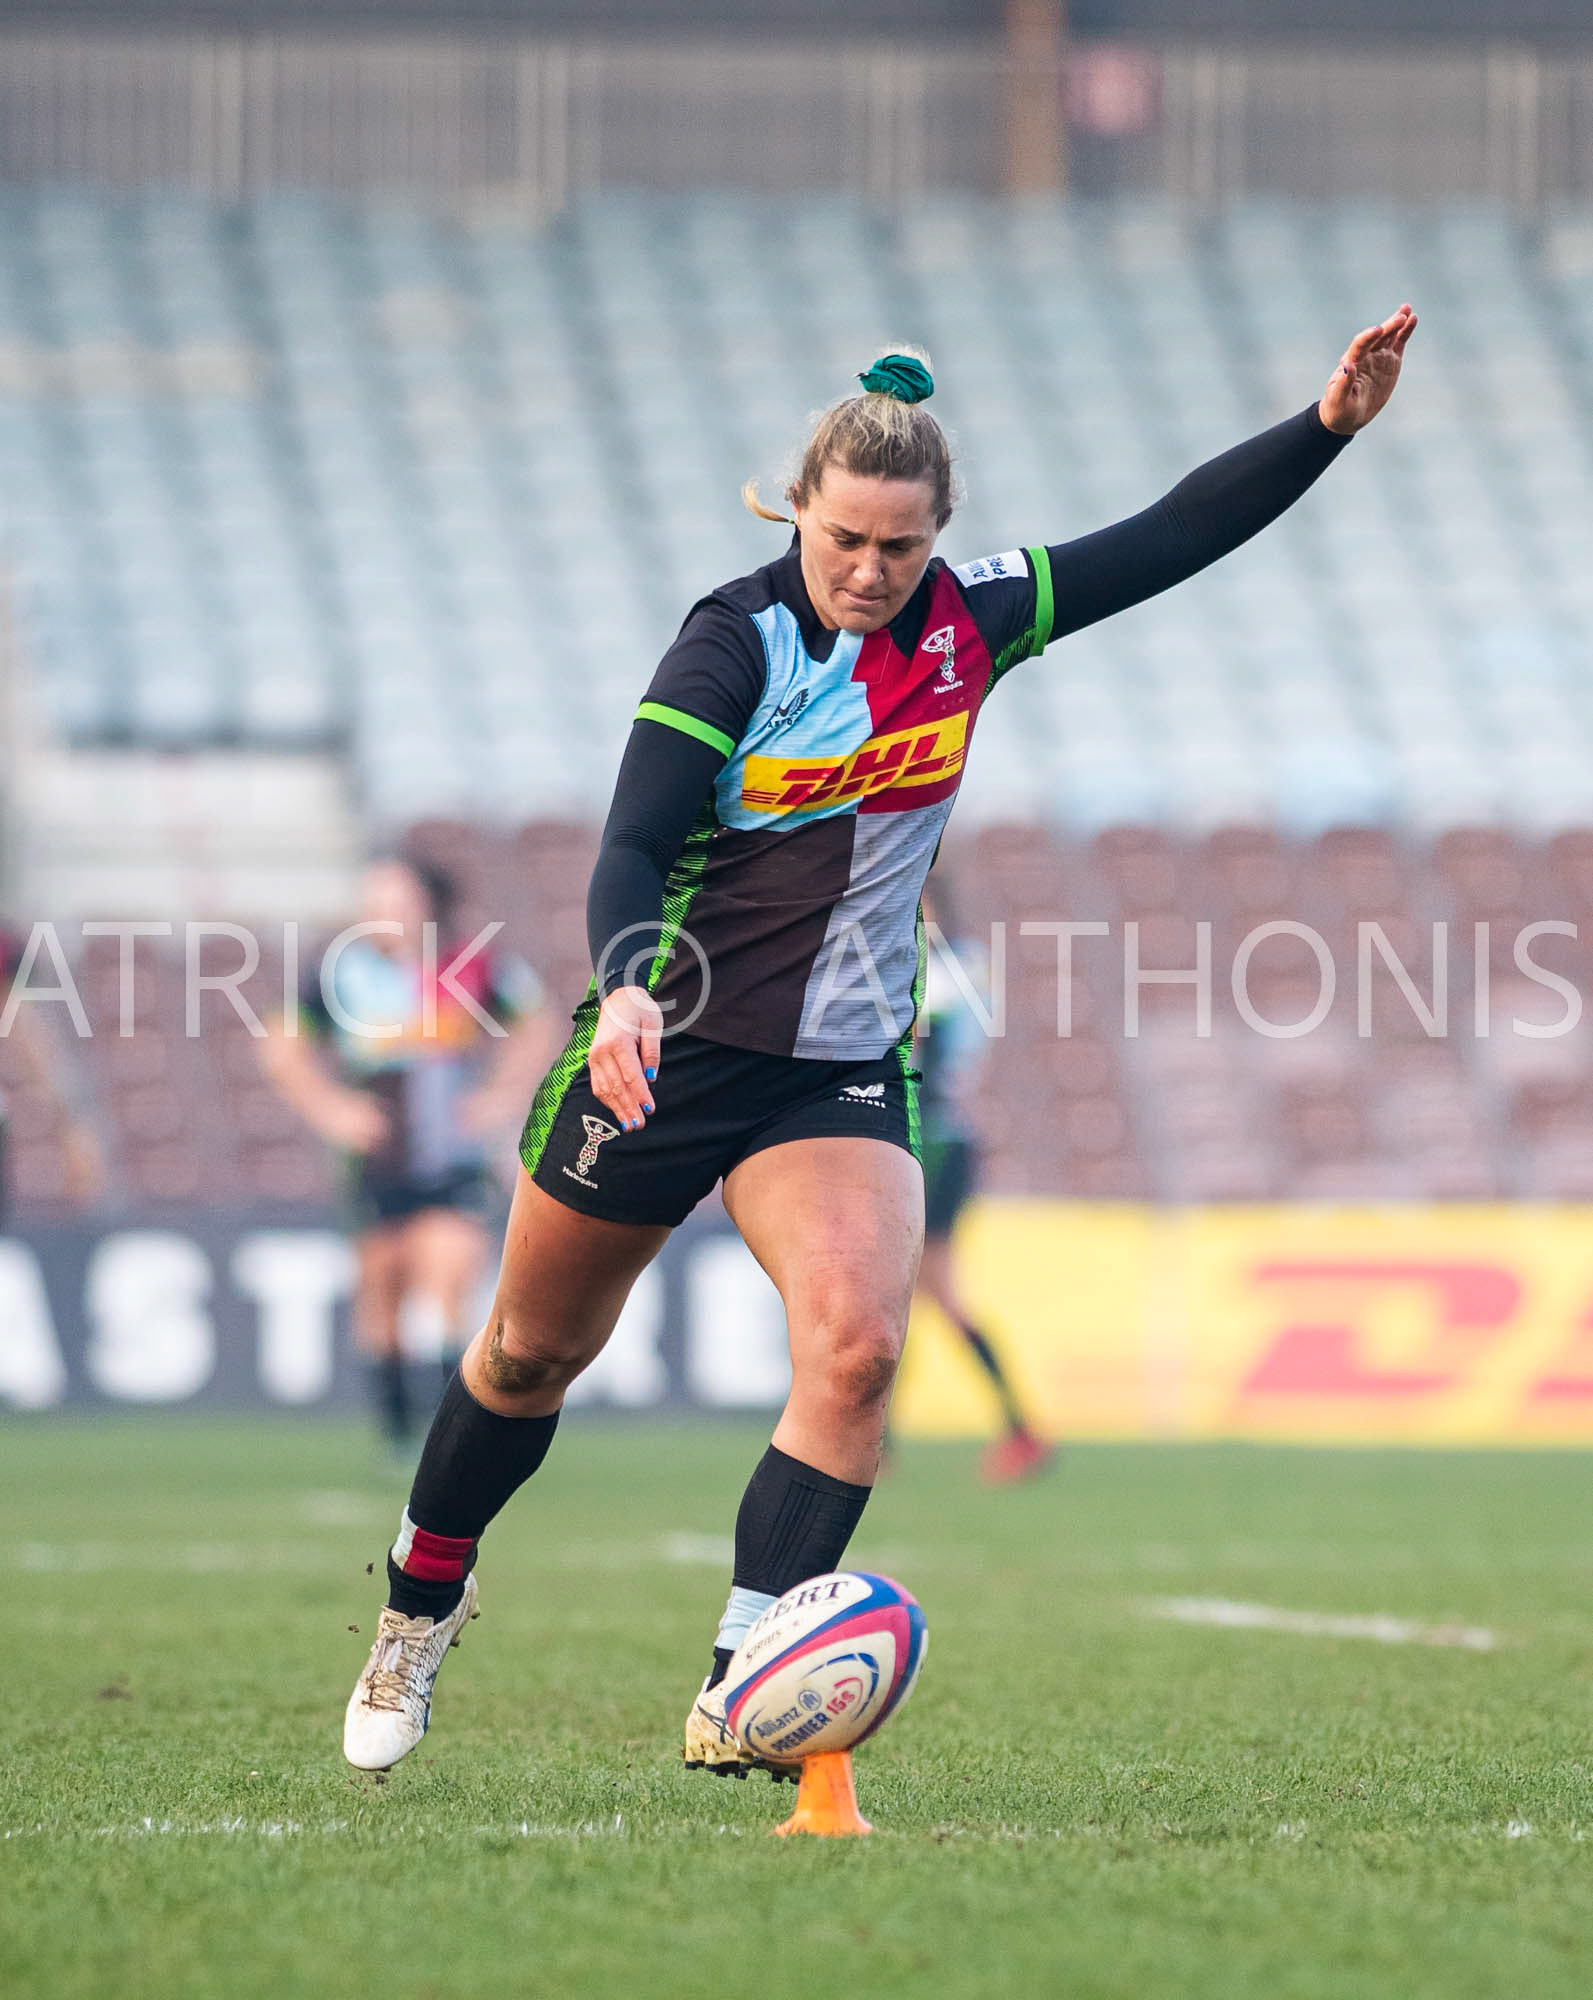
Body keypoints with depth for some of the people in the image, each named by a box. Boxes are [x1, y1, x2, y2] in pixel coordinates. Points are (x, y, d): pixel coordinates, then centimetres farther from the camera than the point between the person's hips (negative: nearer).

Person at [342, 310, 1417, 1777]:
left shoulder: (971, 626, -2)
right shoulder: (736, 644, -14)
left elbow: (1170, 539, 1)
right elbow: (630, 849, -21)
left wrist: (1332, 425, -9)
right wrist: (626, 986, -40)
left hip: (846, 1074, 3)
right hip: (666, 1050, -3)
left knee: (859, 1342, -22)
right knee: (536, 1352, 12)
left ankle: (736, 1699, -23)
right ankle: (423, 1598, 40)